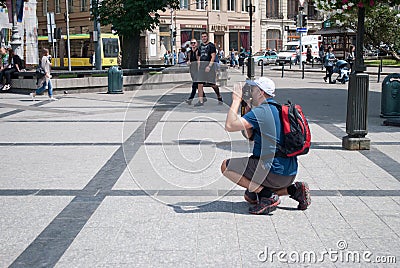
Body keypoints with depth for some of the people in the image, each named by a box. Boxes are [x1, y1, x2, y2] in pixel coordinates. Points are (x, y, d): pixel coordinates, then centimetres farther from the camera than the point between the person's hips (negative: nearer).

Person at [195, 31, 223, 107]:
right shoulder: (200, 46, 17)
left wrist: (209, 66, -20)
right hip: (202, 66, 5)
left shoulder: (211, 45, -2)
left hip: (210, 65, -5)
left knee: (212, 84, -2)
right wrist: (199, 66, 10)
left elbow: (213, 57, -10)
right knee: (200, 84, -5)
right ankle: (201, 101, -4)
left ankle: (219, 97, 22)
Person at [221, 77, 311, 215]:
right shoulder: (279, 109, 16)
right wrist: (247, 112, 15)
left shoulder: (261, 111, -15)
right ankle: (293, 189, 11)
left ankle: (267, 196, -10)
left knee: (226, 166, -3)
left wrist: (236, 100, -10)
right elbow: (249, 136, 22)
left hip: (273, 172, -10)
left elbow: (229, 126, -21)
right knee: (250, 195, 26)